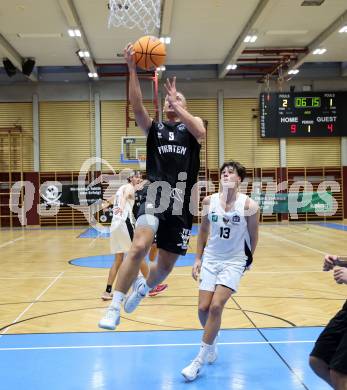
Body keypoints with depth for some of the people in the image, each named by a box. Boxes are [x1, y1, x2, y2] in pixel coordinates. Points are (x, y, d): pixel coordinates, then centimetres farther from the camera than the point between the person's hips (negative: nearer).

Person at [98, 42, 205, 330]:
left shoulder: (192, 123, 12)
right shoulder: (154, 128, 14)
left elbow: (200, 133, -13)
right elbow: (136, 105, -5)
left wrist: (177, 104, -18)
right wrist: (132, 69, -15)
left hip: (181, 202, 1)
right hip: (155, 196, -1)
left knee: (166, 265, 9)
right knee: (139, 246, -27)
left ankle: (143, 288, 43)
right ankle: (115, 306, -15)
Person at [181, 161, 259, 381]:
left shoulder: (249, 205, -14)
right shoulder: (209, 201, -4)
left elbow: (253, 236, 0)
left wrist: (248, 260, 10)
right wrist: (198, 259, 7)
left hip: (234, 262, -3)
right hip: (211, 260, 3)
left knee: (216, 306, -14)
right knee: (203, 308, 0)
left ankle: (200, 360, 0)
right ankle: (213, 341, 33)